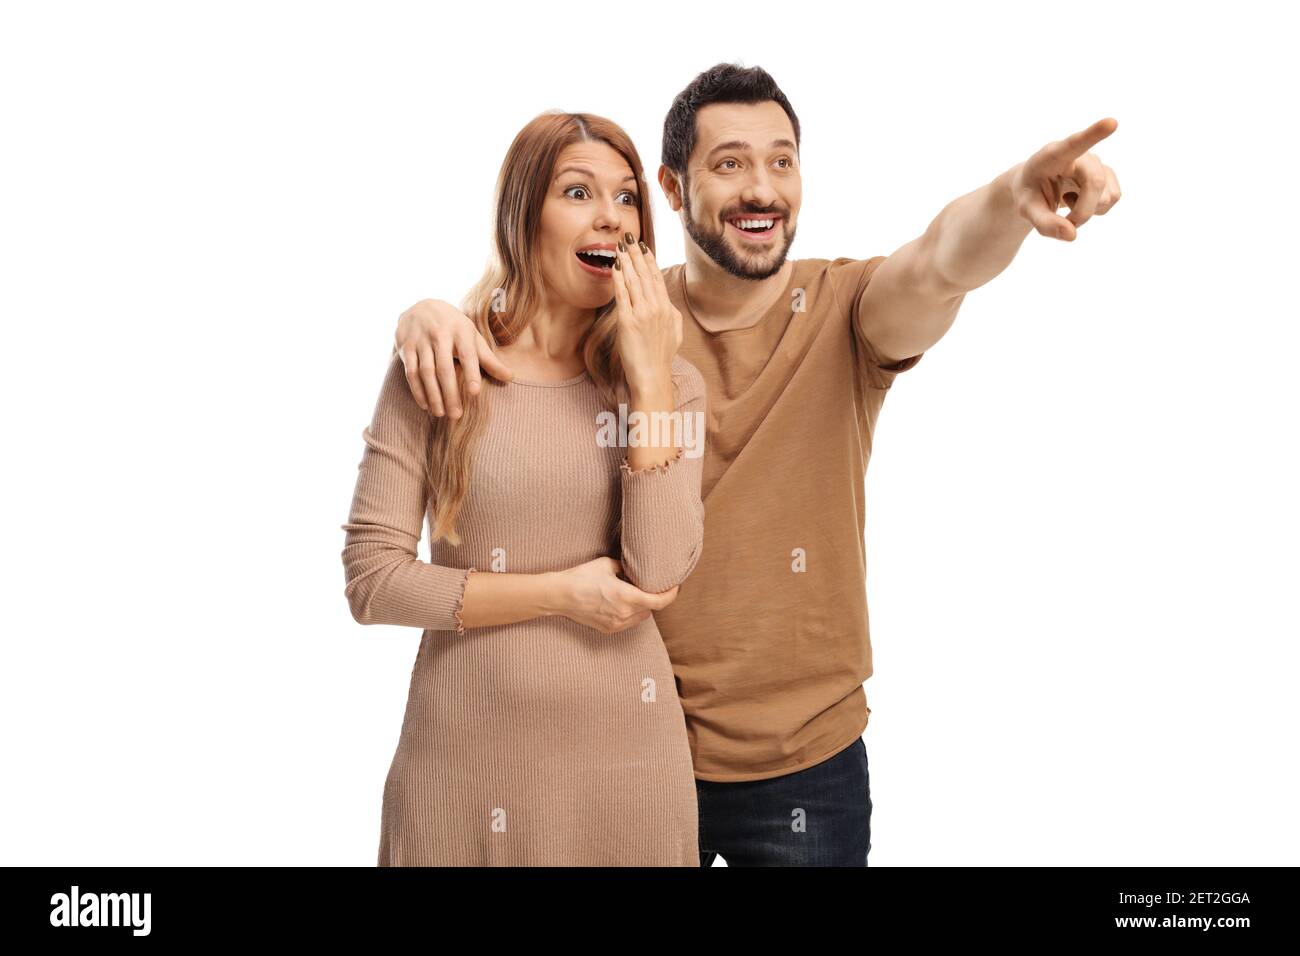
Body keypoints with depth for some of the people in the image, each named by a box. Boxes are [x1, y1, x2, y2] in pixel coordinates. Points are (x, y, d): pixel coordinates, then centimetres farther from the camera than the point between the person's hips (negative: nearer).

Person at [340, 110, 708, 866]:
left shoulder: (668, 379, 0)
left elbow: (660, 574, -13)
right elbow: (371, 579, -9)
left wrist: (649, 378, -15)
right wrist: (562, 592, -12)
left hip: (626, 755, 2)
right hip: (466, 758, -1)